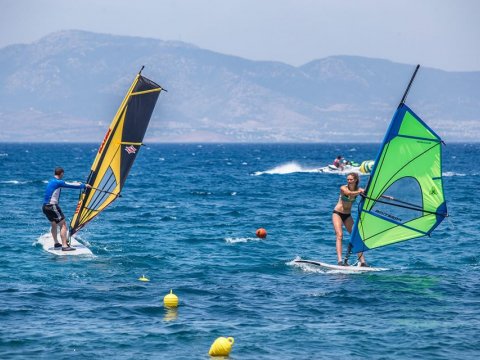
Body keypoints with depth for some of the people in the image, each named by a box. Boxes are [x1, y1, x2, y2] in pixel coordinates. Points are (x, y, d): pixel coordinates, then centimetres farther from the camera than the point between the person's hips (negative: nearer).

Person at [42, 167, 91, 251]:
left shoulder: (51, 181, 16)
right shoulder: (58, 182, -12)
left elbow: (68, 184, 31)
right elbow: (72, 186, -9)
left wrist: (79, 184, 40)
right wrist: (84, 185, 5)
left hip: (45, 206, 10)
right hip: (52, 207, -10)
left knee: (54, 225, 26)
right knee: (63, 225, -8)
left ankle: (56, 243, 34)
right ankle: (64, 246, -16)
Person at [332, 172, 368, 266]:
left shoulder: (358, 190, -2)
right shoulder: (343, 188, -14)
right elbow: (350, 193, -35)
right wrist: (360, 192, -52)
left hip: (348, 215, 5)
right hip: (337, 213, -5)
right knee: (339, 235, -20)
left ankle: (362, 261, -1)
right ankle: (340, 260, -29)